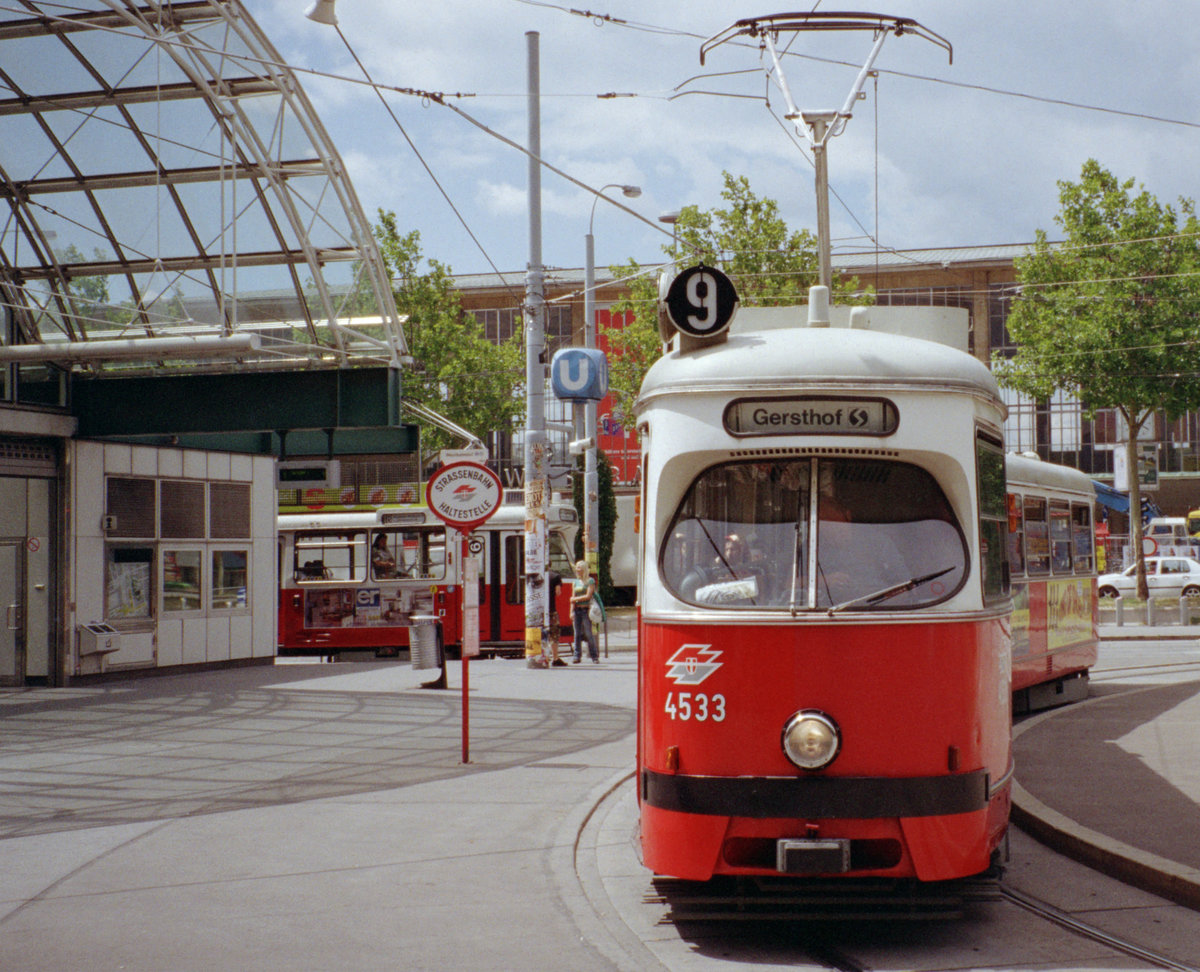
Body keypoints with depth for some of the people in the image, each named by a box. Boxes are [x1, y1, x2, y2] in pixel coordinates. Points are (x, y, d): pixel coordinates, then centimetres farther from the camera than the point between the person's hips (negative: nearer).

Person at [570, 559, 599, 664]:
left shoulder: (590, 581, 0)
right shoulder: (575, 582, 15)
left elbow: (588, 596, -7)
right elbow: (573, 598, 11)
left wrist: (576, 599, -2)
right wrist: (572, 611, 2)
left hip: (586, 609, -5)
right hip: (577, 610, 5)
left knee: (589, 633, -7)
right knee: (577, 634, 2)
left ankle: (594, 656, -3)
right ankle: (577, 656, 5)